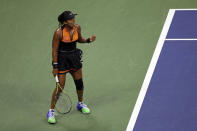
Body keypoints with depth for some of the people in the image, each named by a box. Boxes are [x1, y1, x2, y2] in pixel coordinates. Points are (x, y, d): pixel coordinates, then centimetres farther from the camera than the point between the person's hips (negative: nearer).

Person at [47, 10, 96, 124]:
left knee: (79, 83, 16)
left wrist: (89, 40, -7)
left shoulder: (77, 28, -7)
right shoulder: (59, 32, -23)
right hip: (62, 58, -6)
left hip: (74, 57, 6)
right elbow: (54, 50, -15)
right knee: (60, 86, -5)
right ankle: (51, 111, 9)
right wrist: (55, 66, -15)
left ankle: (80, 104, 42)